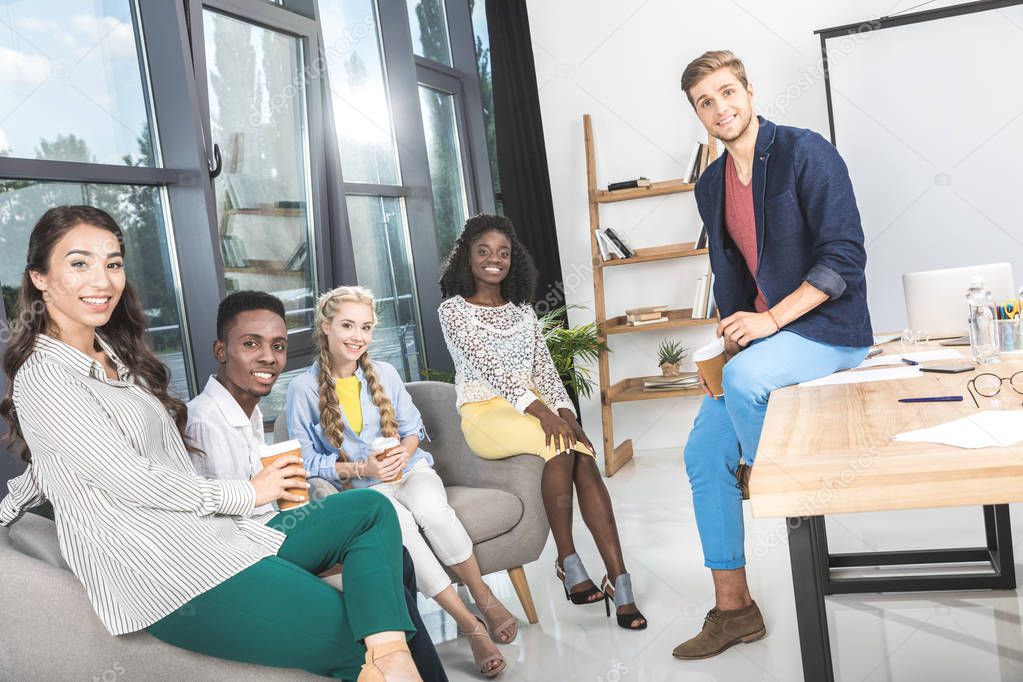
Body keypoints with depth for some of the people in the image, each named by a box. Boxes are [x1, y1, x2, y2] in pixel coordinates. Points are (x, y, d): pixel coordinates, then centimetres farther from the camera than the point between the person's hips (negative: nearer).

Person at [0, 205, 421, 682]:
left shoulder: (114, 356, 18)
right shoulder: (44, 379, -9)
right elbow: (127, 480, -14)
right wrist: (245, 494, -5)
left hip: (213, 535, 9)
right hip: (167, 574, -9)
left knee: (372, 510, -3)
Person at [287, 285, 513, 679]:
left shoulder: (385, 374, 7)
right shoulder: (304, 389, -2)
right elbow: (306, 460, -3)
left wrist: (404, 451, -11)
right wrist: (360, 469, -16)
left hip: (408, 468, 2)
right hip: (360, 487, -2)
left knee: (432, 509, -35)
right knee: (399, 523, -36)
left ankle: (485, 598, -17)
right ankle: (471, 626, -30)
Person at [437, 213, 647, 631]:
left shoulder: (522, 309, 17)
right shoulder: (454, 310, 0)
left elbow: (544, 368, 9)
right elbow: (488, 366, -14)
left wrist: (564, 411, -11)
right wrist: (540, 409, -26)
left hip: (531, 405, 4)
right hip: (485, 413, -4)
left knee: (584, 458, -26)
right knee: (560, 444, -33)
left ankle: (619, 580, -31)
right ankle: (568, 563, -22)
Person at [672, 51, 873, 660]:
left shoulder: (805, 153, -11)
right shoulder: (712, 186, 11)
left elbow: (845, 256, -17)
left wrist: (772, 319, -23)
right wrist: (731, 335, 4)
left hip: (829, 329, -7)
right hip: (762, 331, 7)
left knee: (743, 377, -37)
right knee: (703, 455, -1)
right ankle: (732, 610, 10)